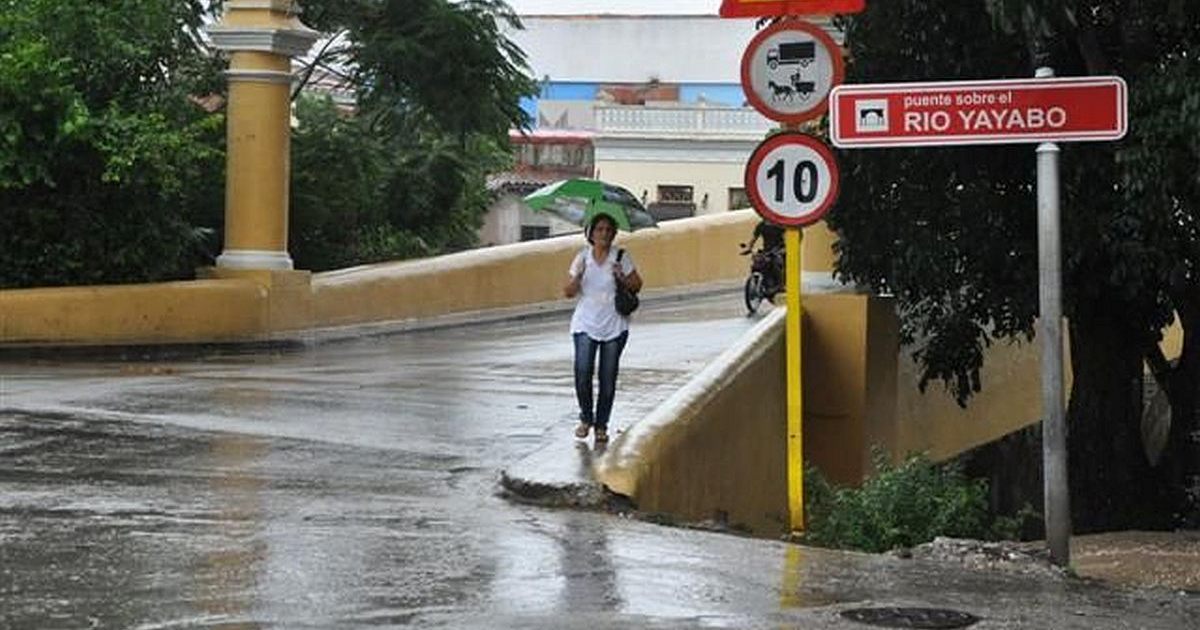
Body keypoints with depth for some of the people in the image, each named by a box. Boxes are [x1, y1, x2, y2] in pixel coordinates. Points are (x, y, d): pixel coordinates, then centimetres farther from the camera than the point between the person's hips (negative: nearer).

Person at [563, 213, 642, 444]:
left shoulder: (621, 258, 1)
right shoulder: (582, 257, 3)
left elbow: (637, 285, 5)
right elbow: (568, 292, 3)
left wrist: (622, 278, -14)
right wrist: (577, 276, -17)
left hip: (613, 326, 0)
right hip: (585, 324, 0)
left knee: (608, 378, 1)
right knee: (582, 373, -12)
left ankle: (601, 425, 13)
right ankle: (586, 418, 11)